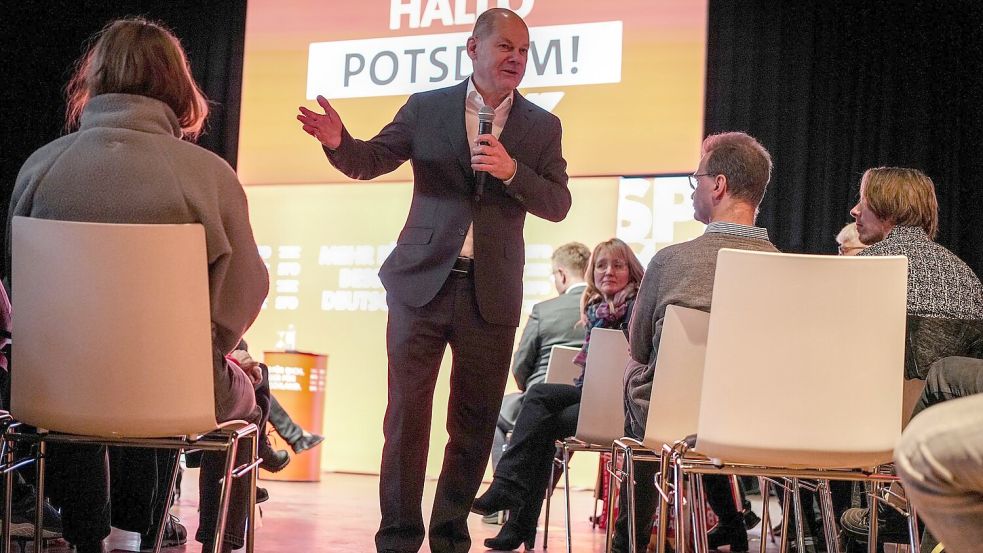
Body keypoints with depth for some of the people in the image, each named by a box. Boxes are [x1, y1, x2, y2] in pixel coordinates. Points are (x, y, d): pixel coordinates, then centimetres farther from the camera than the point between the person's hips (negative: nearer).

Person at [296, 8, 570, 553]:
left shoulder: (542, 126, 6)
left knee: (474, 423, 7)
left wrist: (512, 171, -17)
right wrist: (337, 141, -20)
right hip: (422, 282, -1)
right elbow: (369, 161, 1)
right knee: (407, 413, 0)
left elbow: (557, 204, 0)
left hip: (492, 294, 1)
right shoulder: (426, 108, 3)